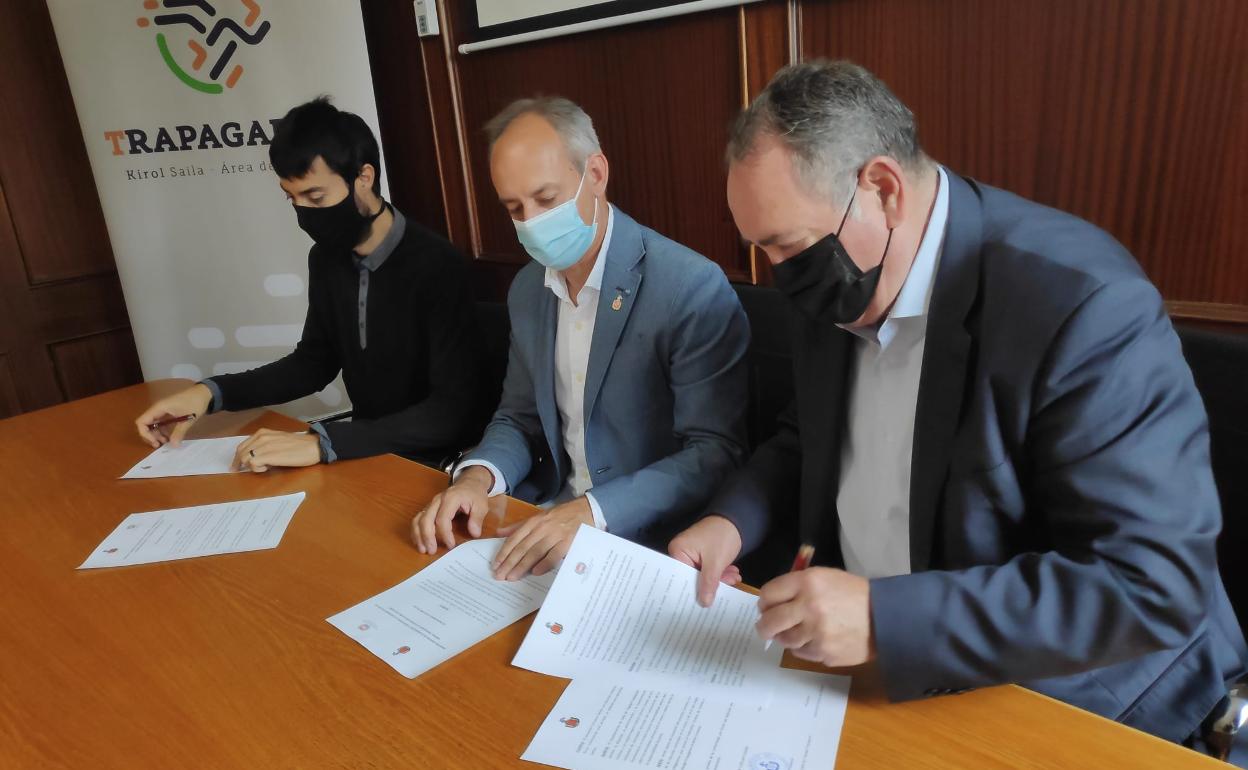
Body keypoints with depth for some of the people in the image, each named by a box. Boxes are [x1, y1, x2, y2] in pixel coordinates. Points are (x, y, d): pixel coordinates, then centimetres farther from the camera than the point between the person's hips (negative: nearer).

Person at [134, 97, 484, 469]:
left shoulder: (437, 266, -23)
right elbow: (315, 360, 14)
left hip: (433, 462, -6)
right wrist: (211, 392, 0)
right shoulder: (326, 258, 1)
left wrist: (321, 443, -35)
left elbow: (453, 411, -28)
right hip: (365, 449, 7)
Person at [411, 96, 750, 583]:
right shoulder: (526, 291, 6)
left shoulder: (692, 287, -17)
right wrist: (478, 475, -9)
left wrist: (591, 512, -30)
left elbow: (715, 454, -19)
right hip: (549, 519, 6)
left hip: (653, 540, -5)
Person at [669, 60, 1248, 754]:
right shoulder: (835, 290, -3)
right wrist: (733, 520, -7)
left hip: (1060, 695, -4)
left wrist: (887, 618, -32)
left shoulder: (1081, 302, -25)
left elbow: (1159, 586, -25)